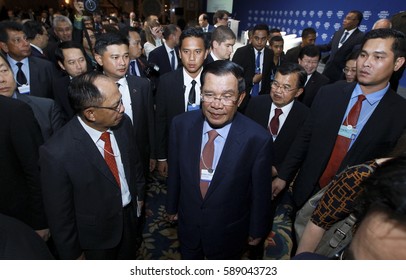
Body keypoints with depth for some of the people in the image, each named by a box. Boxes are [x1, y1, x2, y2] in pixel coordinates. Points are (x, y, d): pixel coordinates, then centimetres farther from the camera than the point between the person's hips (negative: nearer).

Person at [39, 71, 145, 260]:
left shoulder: (123, 122, -17)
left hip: (129, 216, 4)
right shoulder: (56, 153, -32)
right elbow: (59, 213, -19)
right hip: (95, 233, -4)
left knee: (128, 265, 30)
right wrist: (72, 253, -7)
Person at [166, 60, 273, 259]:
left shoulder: (257, 139, -27)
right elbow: (175, 172, -4)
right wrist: (172, 206, 8)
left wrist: (257, 230, 0)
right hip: (188, 224, 3)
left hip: (229, 233, -2)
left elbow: (260, 192, -13)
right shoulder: (181, 125, -18)